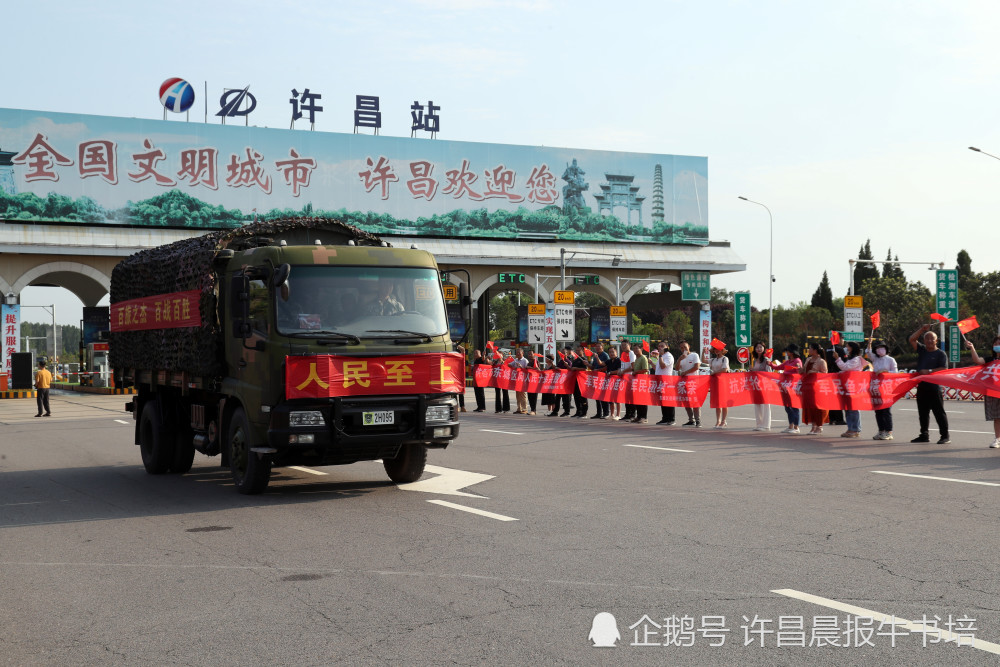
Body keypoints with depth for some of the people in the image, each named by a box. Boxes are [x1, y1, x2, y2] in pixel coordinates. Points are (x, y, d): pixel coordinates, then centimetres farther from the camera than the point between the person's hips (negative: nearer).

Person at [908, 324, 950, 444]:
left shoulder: (941, 354, -1)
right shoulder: (922, 350, 14)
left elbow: (944, 369, -9)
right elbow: (912, 339, 10)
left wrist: (930, 371, -17)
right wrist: (922, 329, 5)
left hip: (935, 388, -6)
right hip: (922, 387, 6)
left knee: (939, 412, -5)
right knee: (923, 412, 11)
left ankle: (945, 436, -2)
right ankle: (924, 435, 19)